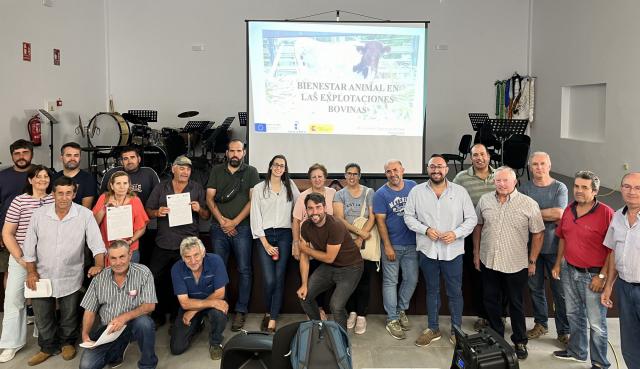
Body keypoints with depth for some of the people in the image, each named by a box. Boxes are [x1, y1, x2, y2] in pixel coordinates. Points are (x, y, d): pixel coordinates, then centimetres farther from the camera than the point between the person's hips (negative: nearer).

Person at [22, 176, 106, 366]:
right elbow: (29, 245, 2)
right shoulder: (39, 214, -5)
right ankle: (48, 347, 35)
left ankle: (68, 343, 39)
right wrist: (31, 272, 0)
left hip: (70, 278, -2)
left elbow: (96, 243, -14)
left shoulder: (85, 215, -11)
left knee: (69, 316, 14)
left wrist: (99, 265, -29)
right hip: (42, 276, 2)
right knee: (42, 316, 13)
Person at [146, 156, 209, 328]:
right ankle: (158, 316, 18)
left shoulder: (197, 188, 7)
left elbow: (206, 216, 9)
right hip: (163, 244, 1)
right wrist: (157, 212, -10)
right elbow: (148, 212, 11)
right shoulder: (161, 187, 10)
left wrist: (199, 209, -11)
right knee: (154, 279, 1)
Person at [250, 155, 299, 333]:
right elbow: (255, 217, 1)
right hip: (265, 236, -1)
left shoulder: (290, 186, 10)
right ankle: (268, 312, 16)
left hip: (284, 235, 1)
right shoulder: (259, 188, 4)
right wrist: (266, 244, -6)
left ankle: (273, 320, 2)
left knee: (279, 278, -6)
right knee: (269, 280, -10)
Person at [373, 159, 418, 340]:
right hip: (392, 245, -4)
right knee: (390, 282, 3)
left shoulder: (413, 186, 2)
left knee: (412, 279, 11)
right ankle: (392, 320, 13)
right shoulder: (381, 194, -8)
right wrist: (387, 246, -13)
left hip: (412, 243, 4)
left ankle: (401, 310, 32)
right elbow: (380, 221, -9)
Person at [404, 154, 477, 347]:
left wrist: (456, 233, -15)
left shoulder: (460, 191, -2)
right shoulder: (416, 191, 0)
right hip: (427, 250, 1)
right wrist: (425, 230, -13)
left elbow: (471, 219, 0)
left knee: (455, 292, 8)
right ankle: (433, 329, 28)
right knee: (432, 290, 15)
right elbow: (409, 217, 2)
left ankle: (456, 331, 23)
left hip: (453, 251, -1)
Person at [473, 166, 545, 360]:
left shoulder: (529, 204, -11)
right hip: (488, 262, 3)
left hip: (515, 265, -3)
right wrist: (476, 253, 10)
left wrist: (532, 261, -4)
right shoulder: (484, 200, -1)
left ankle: (520, 342, 29)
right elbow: (478, 226, 10)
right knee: (491, 301, 15)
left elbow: (538, 234, -5)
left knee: (516, 304, 12)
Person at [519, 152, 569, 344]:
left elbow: (559, 214, -17)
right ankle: (540, 324, 30)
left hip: (554, 246, -3)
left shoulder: (560, 188, -4)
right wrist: (549, 216, -14)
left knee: (560, 290, 1)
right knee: (535, 287, 13)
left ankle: (564, 331, 13)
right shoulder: (525, 188, 3)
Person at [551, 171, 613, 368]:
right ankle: (576, 351, 40)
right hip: (569, 271, 6)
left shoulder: (606, 213, -17)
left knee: (596, 323, 5)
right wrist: (558, 264, 13)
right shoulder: (569, 210, 3)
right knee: (574, 315, 22)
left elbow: (613, 248, -16)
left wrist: (602, 275, -17)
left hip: (593, 275, -6)